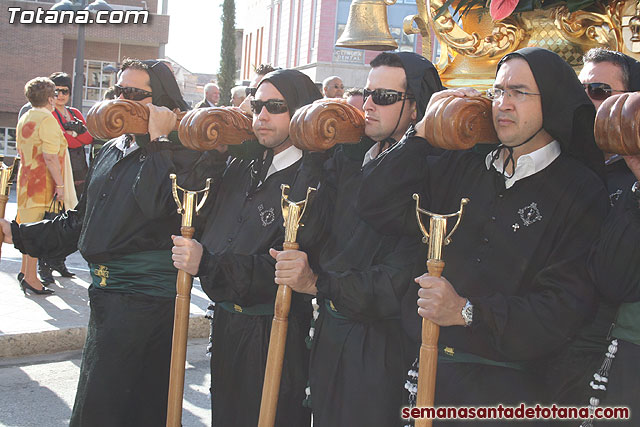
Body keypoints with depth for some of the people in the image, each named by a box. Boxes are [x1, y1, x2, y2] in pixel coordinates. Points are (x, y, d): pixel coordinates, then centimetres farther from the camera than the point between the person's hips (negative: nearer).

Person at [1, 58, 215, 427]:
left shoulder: (185, 154, -10)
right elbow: (82, 219, 22)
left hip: (144, 297, -8)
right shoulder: (113, 150, 16)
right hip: (107, 295, 8)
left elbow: (158, 204, -31)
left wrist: (158, 140, -22)